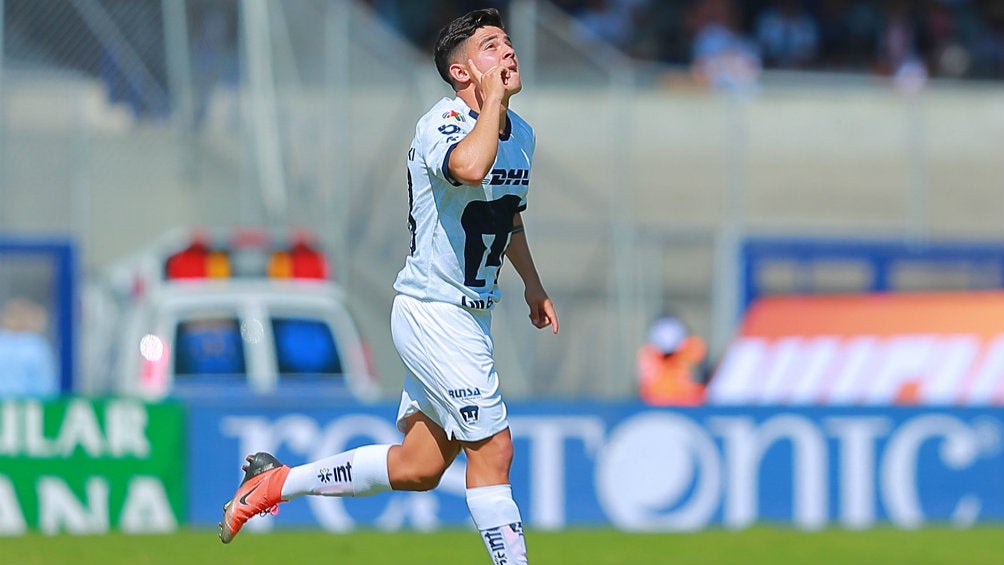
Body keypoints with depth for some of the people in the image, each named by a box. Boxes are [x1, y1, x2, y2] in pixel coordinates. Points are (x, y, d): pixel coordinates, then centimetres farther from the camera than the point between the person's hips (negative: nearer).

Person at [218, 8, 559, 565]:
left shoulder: (521, 133, 10)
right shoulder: (443, 122, -18)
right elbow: (469, 167, -43)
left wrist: (532, 284, 35)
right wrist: (492, 99, -29)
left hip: (471, 316, 9)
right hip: (432, 310, -9)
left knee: (418, 467, 12)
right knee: (492, 447, -10)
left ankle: (275, 482, 24)